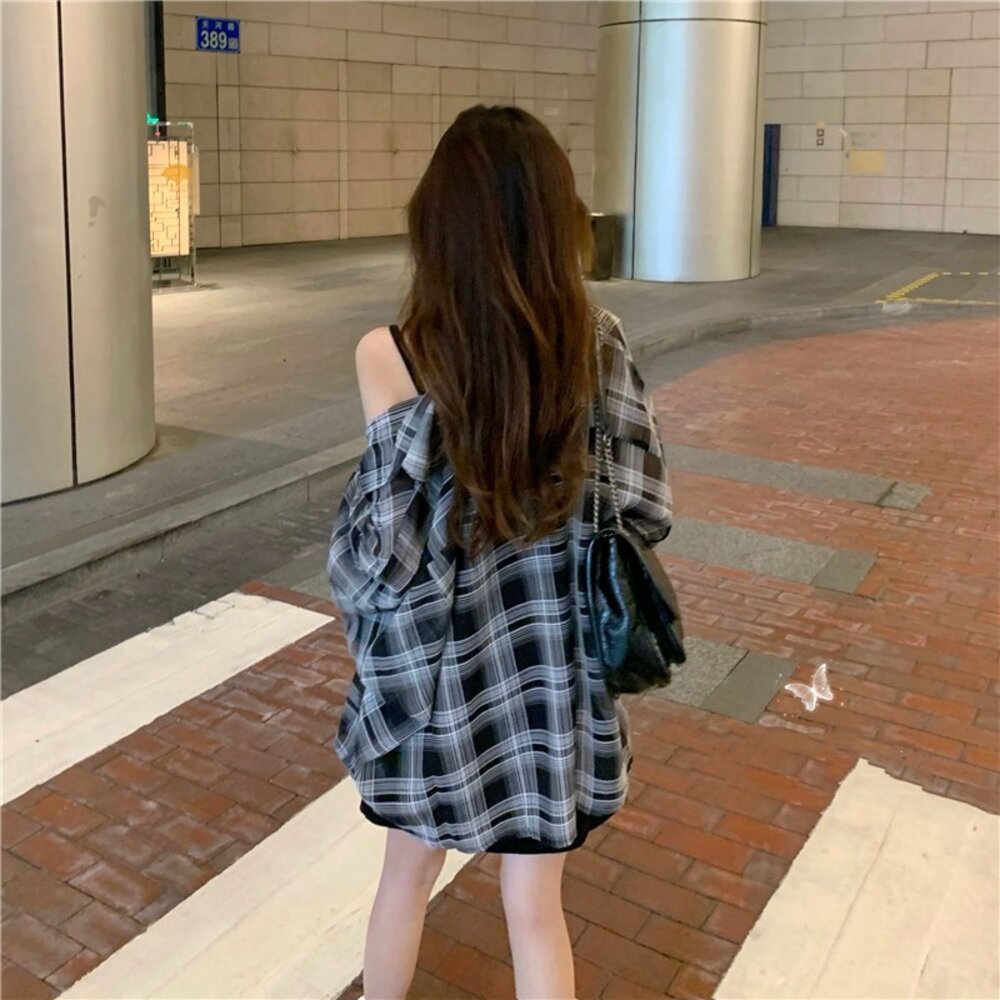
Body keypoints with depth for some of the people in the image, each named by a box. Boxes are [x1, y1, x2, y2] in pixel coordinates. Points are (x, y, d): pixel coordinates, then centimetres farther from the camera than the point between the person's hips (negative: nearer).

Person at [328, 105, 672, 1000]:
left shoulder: (392, 357, -20)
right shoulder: (598, 344, -13)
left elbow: (378, 554, -18)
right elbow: (644, 508, -7)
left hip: (439, 668, -1)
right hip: (556, 669, 2)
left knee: (409, 874, 25)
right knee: (536, 906, 18)